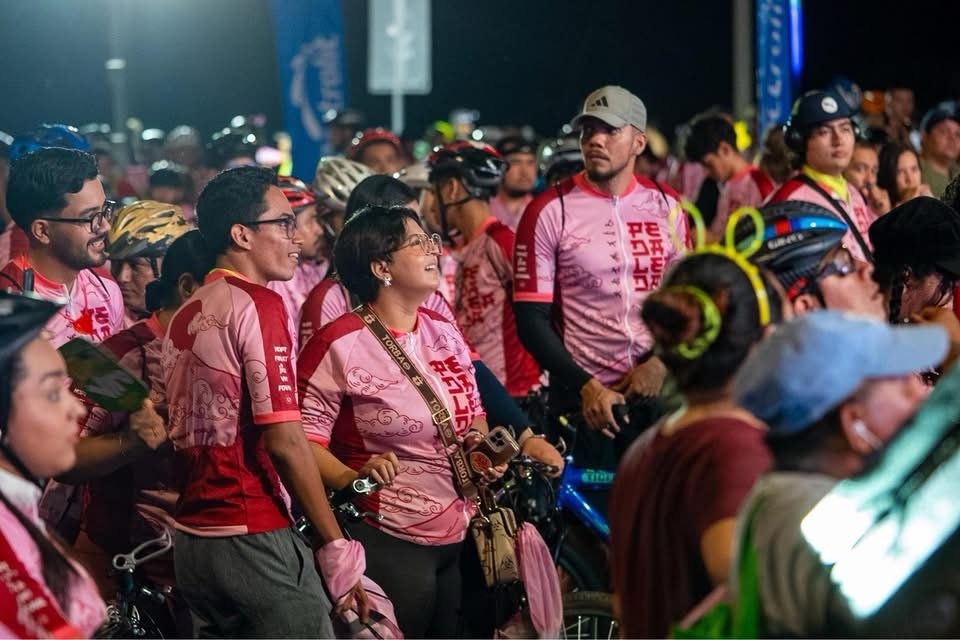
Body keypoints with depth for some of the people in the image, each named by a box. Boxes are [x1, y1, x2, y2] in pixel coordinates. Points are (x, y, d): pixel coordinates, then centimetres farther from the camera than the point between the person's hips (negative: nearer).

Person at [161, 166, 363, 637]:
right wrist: (336, 547, -13)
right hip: (254, 539, -8)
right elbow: (284, 441, -17)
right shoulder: (259, 306, -12)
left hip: (191, 541, 8)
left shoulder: (185, 317, 12)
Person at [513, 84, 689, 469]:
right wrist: (586, 386, -13)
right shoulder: (550, 212, -3)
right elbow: (531, 319, -5)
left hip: (657, 390, 3)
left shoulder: (666, 206, 7)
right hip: (585, 397, -3)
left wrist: (661, 363, -5)